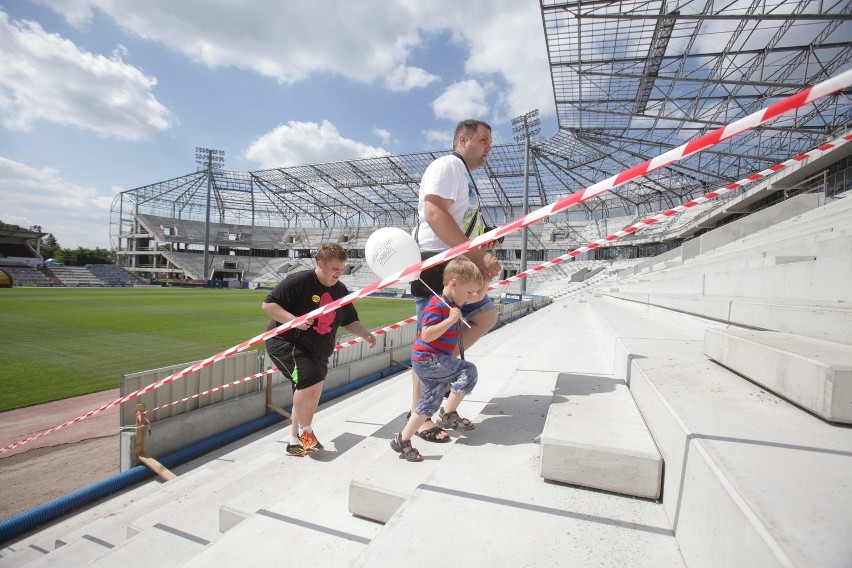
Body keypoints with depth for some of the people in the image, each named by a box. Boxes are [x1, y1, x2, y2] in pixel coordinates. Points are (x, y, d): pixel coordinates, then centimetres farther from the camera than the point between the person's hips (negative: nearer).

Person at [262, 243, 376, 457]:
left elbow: (350, 321, 12)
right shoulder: (299, 281, -16)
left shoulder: (340, 290, 5)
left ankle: (295, 442, 31)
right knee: (311, 381, -25)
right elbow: (268, 305, -16)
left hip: (317, 352, 8)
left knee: (306, 395, 13)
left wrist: (366, 335, -6)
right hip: (286, 343, -7)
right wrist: (294, 320, -30)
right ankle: (305, 431, -1)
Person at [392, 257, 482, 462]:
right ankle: (448, 415, 1)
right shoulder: (436, 305, -20)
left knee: (429, 403, 14)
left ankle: (402, 440, 22)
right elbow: (426, 335, -28)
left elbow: (478, 296, 25)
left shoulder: (453, 302, 8)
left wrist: (482, 278, 11)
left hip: (431, 361, 10)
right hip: (427, 359, -10)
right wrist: (451, 319, -27)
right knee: (468, 371, -12)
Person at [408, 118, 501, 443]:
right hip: (435, 264, -10)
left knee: (486, 316, 17)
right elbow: (434, 212, -22)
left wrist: (483, 258, 7)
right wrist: (475, 255, -22)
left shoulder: (465, 176, 26)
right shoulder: (449, 164, -6)